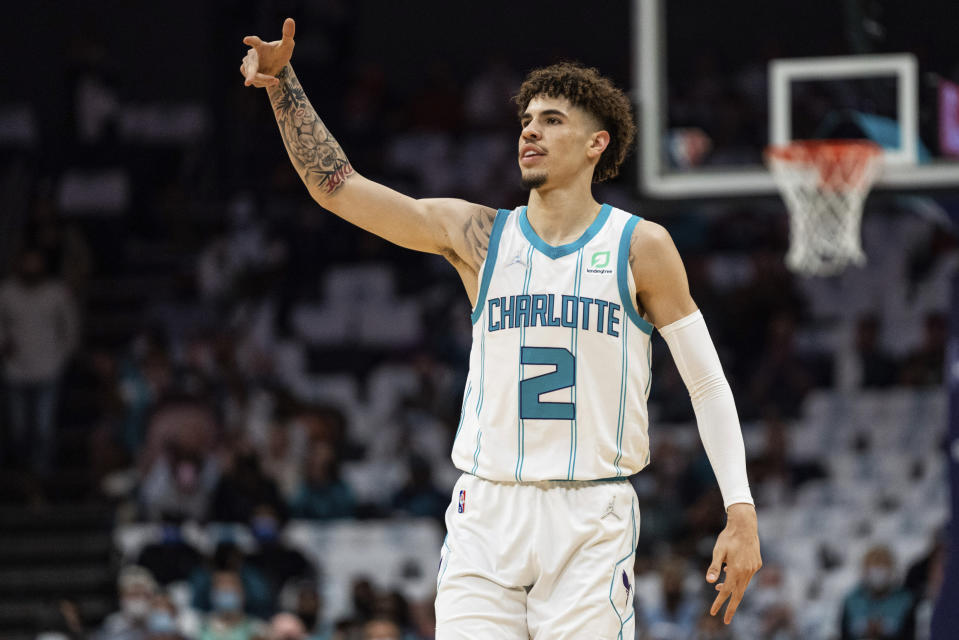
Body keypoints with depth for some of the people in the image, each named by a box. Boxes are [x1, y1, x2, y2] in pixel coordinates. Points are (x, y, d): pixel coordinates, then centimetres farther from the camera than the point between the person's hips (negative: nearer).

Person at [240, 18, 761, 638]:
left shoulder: (640, 246, 3)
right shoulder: (478, 236, 9)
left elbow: (708, 384, 4)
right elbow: (335, 185, 5)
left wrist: (741, 510, -5)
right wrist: (284, 81, -6)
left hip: (591, 520, -2)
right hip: (487, 516, 2)